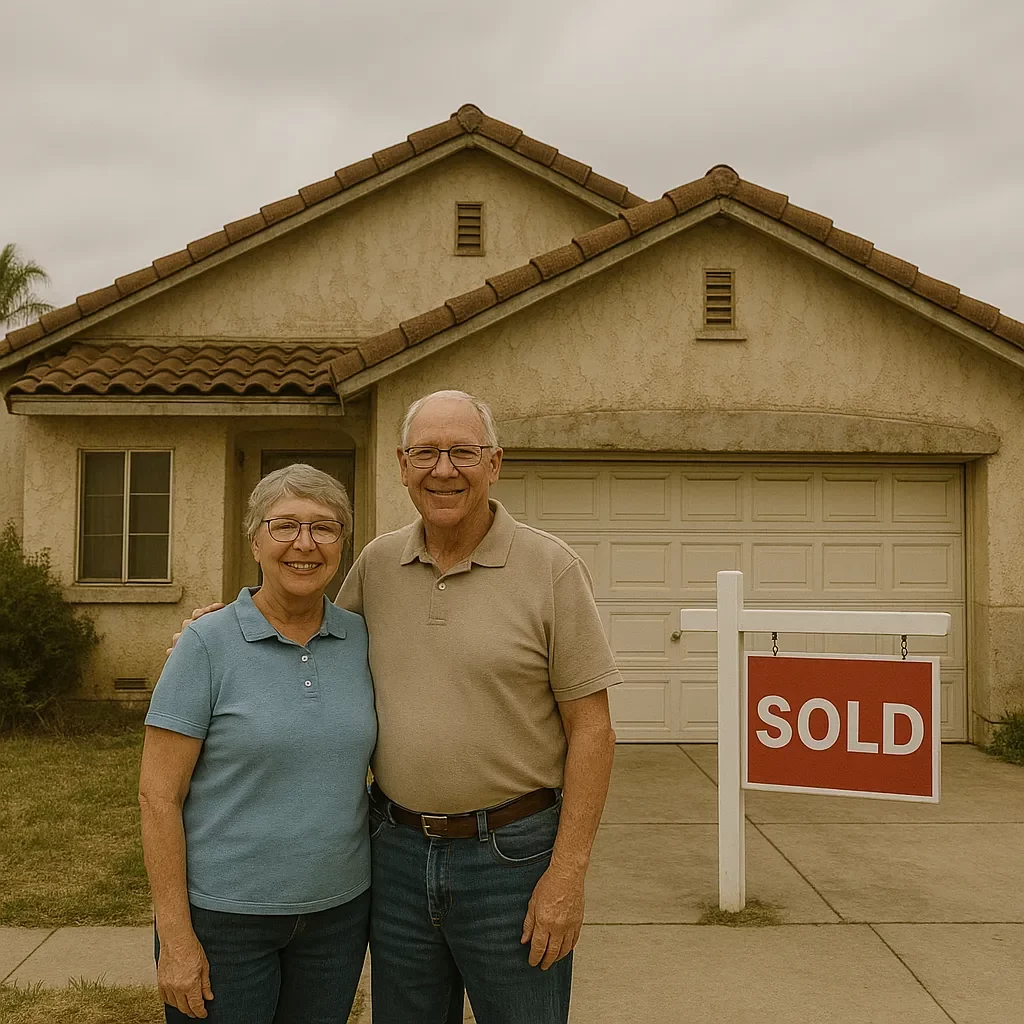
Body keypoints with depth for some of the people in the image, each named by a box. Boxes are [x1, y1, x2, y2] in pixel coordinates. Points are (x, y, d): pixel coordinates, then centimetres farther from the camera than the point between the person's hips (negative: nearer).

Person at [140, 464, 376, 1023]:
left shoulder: (361, 640, 0)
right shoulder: (208, 643, -11)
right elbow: (158, 794, -11)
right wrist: (176, 936, -13)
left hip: (339, 910, 4)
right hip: (222, 913, -4)